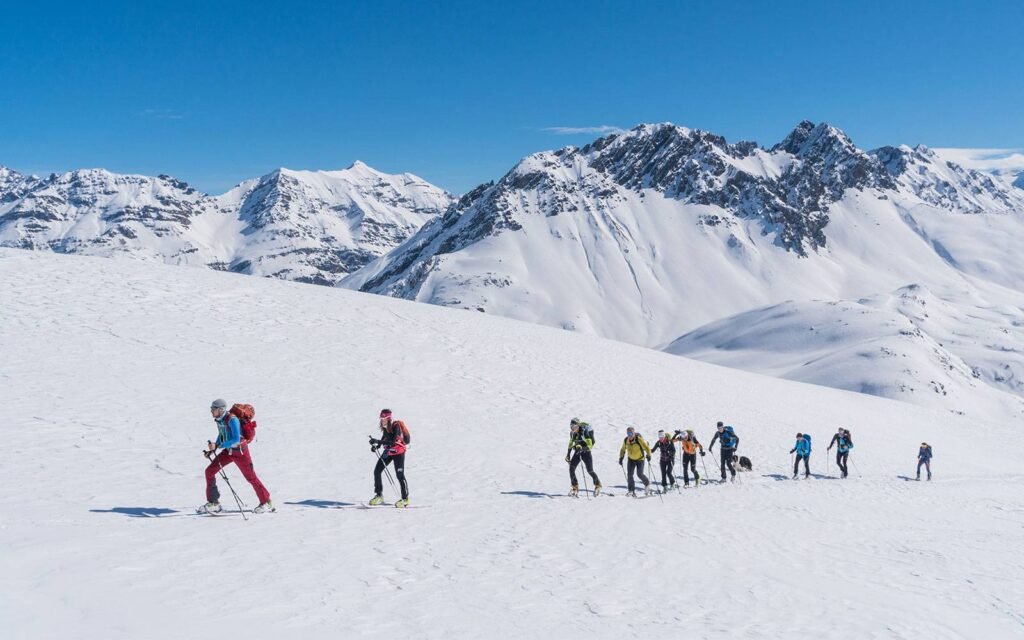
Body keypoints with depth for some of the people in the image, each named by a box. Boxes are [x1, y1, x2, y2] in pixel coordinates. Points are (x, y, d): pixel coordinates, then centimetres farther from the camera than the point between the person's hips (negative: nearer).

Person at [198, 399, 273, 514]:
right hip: (228, 451, 8)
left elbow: (236, 439, -31)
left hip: (240, 451, -8)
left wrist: (217, 446, -34)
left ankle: (267, 503, 13)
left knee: (251, 477, -1)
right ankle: (213, 503, 9)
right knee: (209, 471, -1)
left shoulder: (232, 419, -26)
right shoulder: (218, 419, -1)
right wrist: (212, 450, 7)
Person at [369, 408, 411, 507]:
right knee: (377, 471, 1)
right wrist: (377, 446, 0)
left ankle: (405, 499, 8)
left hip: (398, 452, -7)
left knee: (400, 475, -6)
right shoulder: (385, 427, -2)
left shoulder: (396, 426, -24)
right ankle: (379, 496, 13)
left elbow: (392, 442, -34)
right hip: (388, 451, 8)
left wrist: (377, 441, -39)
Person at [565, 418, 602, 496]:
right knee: (571, 469, -10)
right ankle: (575, 488, 0)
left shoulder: (585, 432, -23)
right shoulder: (572, 433, -3)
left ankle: (598, 485, 25)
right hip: (577, 452, 5)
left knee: (590, 471, -2)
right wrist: (568, 454, 17)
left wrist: (581, 448, -37)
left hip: (586, 452, -5)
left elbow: (590, 445, -23)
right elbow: (571, 443, 15)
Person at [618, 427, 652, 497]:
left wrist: (648, 455, -31)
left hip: (640, 459, -4)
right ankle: (631, 491, 0)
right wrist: (621, 458, 5)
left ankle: (647, 484, 19)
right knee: (629, 475, -6)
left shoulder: (639, 439, -22)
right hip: (631, 459, 4)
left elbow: (646, 447, -21)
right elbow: (623, 450, 9)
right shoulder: (625, 440, -7)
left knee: (640, 474, -12)